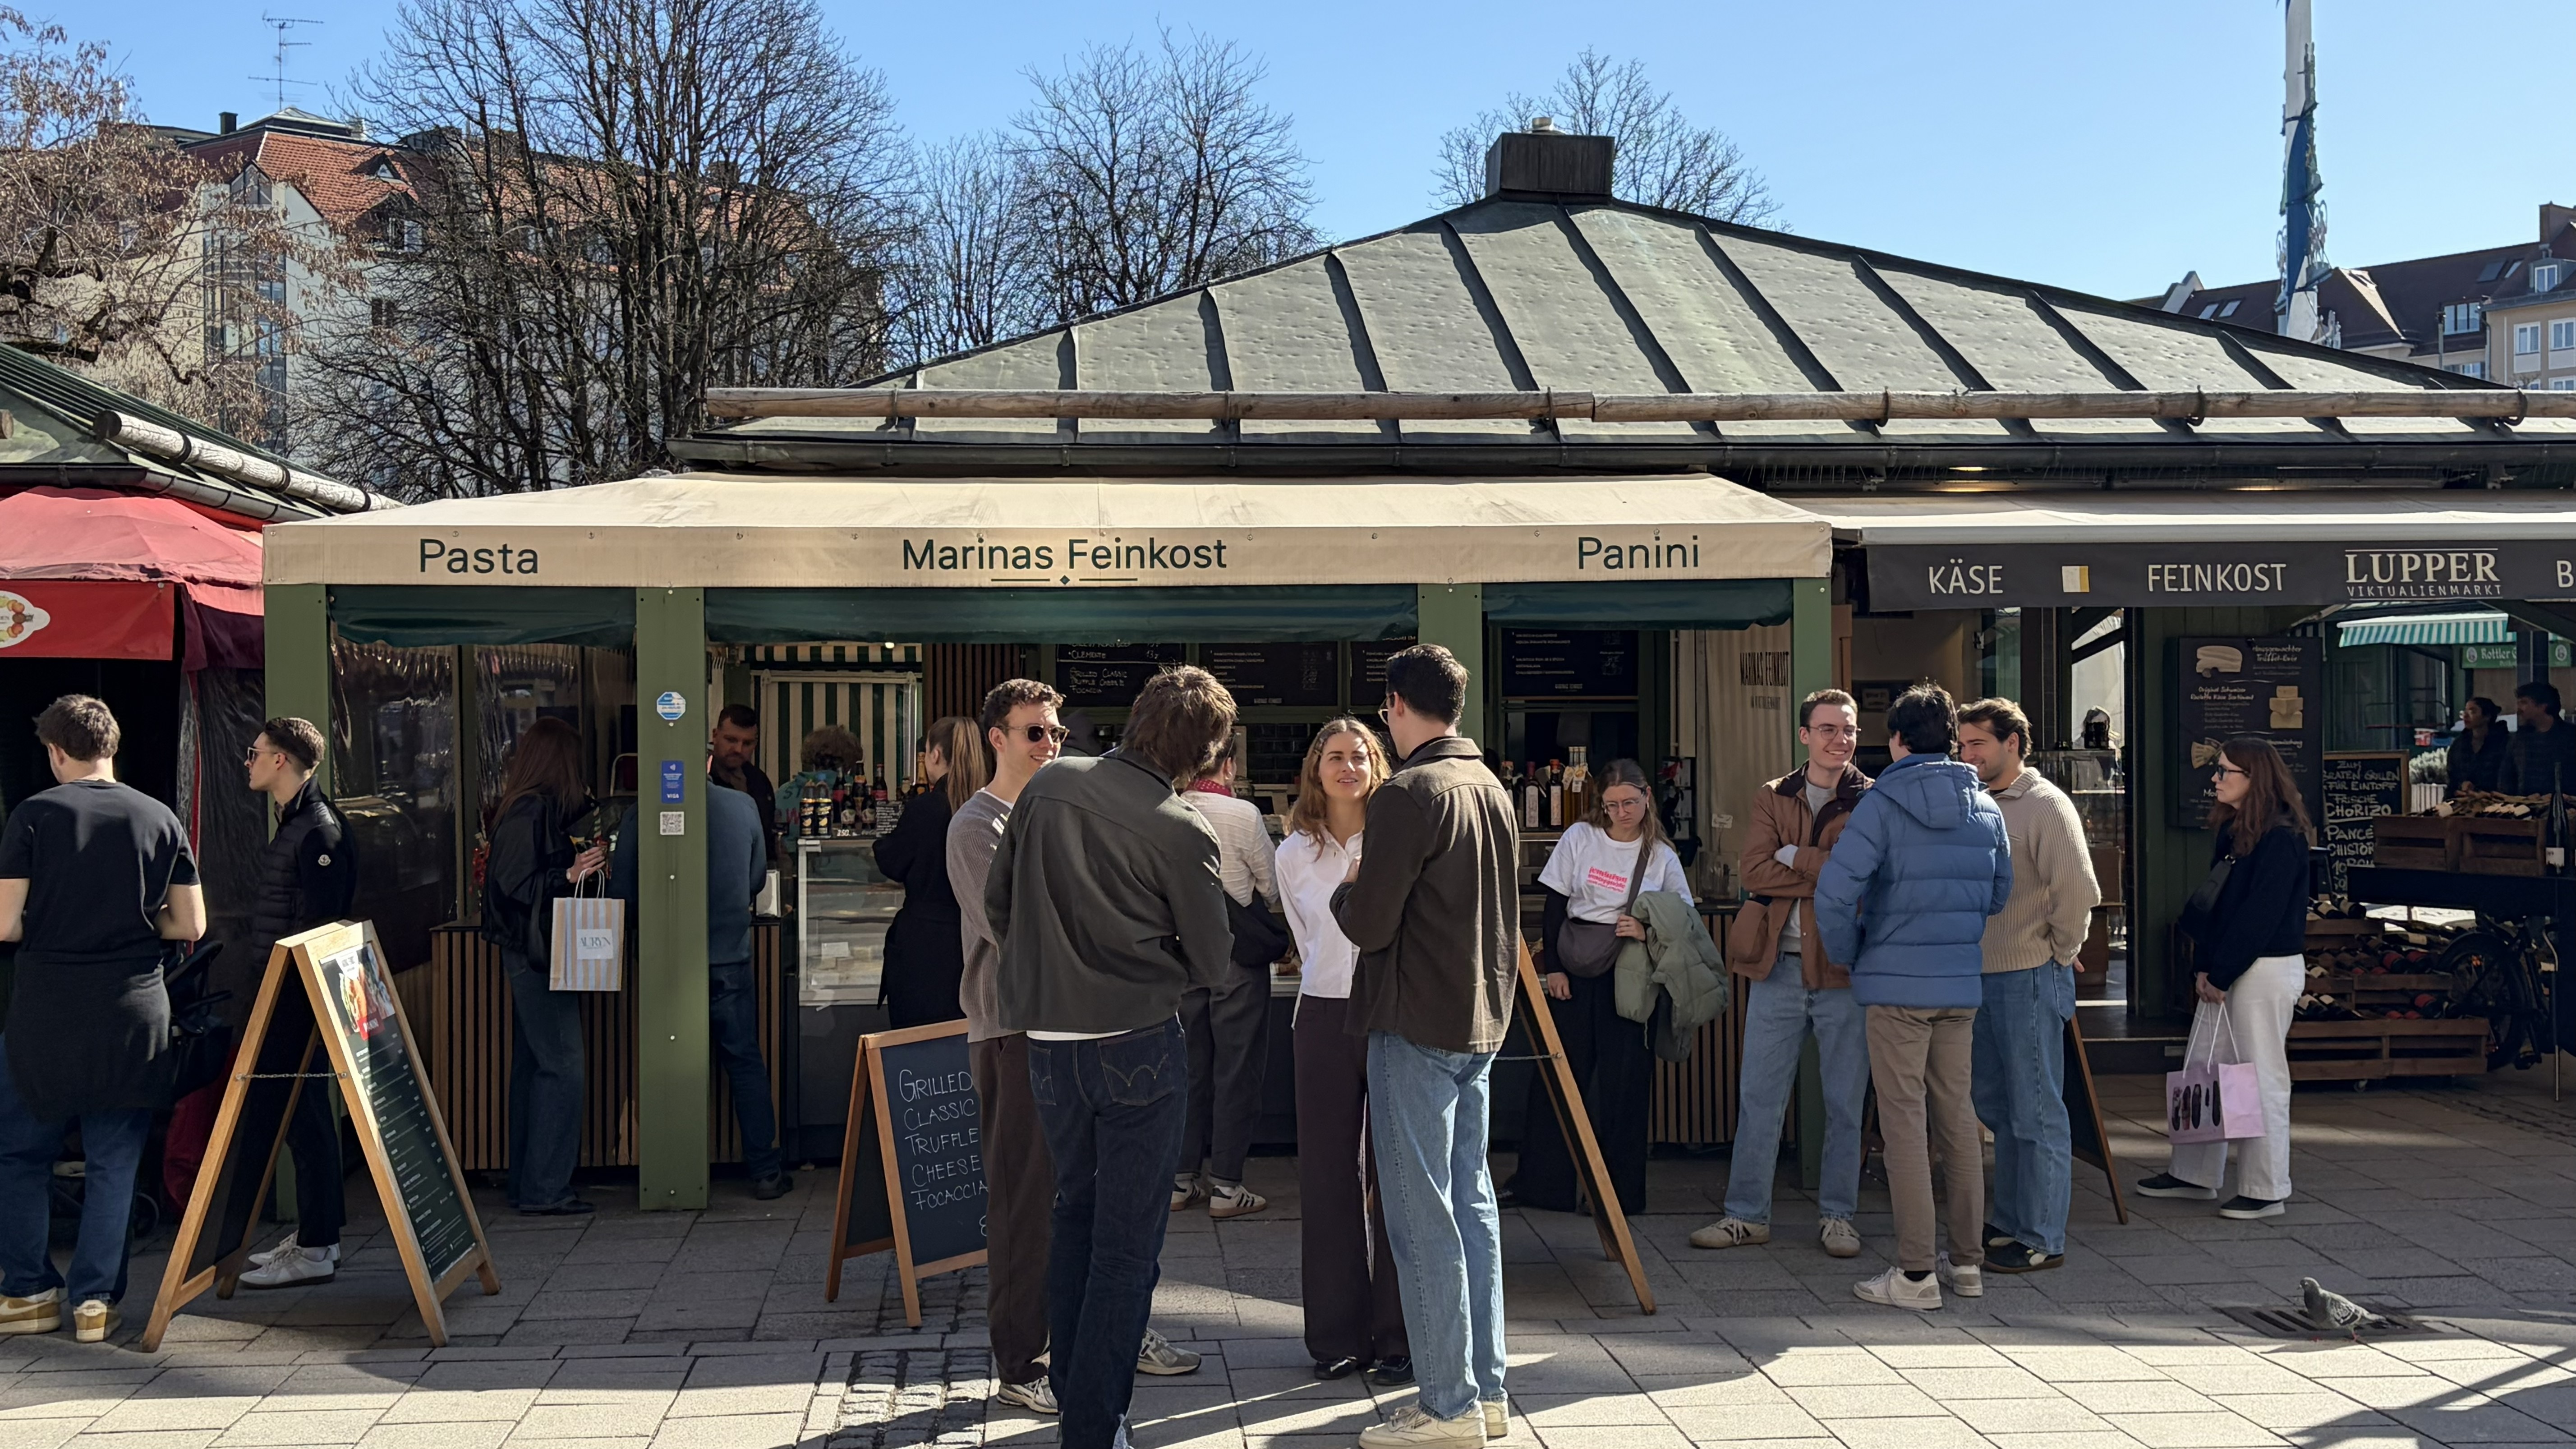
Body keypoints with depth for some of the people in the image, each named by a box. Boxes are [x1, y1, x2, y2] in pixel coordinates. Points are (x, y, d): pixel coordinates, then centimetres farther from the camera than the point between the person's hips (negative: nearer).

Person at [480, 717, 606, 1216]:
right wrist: (571, 875, -25)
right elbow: (517, 884, -21)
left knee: (533, 1065, 13)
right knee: (561, 1066, -8)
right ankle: (544, 1189, -5)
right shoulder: (532, 812, -16)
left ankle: (526, 1183, 20)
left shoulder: (532, 809, 11)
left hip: (530, 955, 10)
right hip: (537, 954, -10)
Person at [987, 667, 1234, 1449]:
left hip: (1047, 1039, 6)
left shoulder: (1048, 785, 2)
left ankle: (1069, 1379, 30)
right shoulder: (1180, 830, -13)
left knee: (1076, 1209, 22)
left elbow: (998, 903, 10)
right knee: (1128, 1237, 3)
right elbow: (1215, 962, -4)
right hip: (1138, 1043, -6)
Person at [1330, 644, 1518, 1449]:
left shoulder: (1410, 794, -15)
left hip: (1417, 1027, -9)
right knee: (1472, 1204, 13)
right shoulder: (1493, 790, 11)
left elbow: (1368, 925, -17)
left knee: (1424, 1220, -3)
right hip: (1482, 1021, 9)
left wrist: (1346, 890, 3)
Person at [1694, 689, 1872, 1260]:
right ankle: (1747, 1214, 15)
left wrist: (1795, 858, -11)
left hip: (1845, 969, -2)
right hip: (1779, 967, 2)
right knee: (1758, 1099, 6)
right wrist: (1830, 875, -13)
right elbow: (1753, 870, -6)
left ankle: (1837, 1216, 20)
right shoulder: (1772, 798, 9)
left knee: (1844, 1104, 8)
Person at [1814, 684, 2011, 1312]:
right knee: (1957, 1113, 14)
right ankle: (1967, 1259, 21)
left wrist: (1848, 955, -3)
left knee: (1904, 1121, -2)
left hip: (1897, 983, -5)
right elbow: (2000, 892, 16)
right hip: (1962, 983, 6)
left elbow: (1834, 891, -18)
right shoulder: (1985, 807, 7)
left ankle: (1916, 1273, 0)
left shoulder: (1882, 804, -10)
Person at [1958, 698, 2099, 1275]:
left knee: (2036, 1113, -1)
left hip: (2030, 979, -8)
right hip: (1980, 978, 8)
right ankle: (2008, 1222, 27)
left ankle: (2042, 1239, 6)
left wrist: (2058, 954, -9)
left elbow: (2079, 892, -18)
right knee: (1997, 1109, 16)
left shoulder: (2045, 806, -11)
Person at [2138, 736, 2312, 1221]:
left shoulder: (2281, 839, -15)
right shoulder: (2232, 831, 13)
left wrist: (2220, 973, -15)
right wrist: (2203, 967, 3)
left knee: (2262, 1076, -1)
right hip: (2225, 969, 9)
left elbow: (2260, 916, -19)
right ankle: (2194, 1174, 23)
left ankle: (2265, 1190, 8)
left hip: (2268, 968, -9)